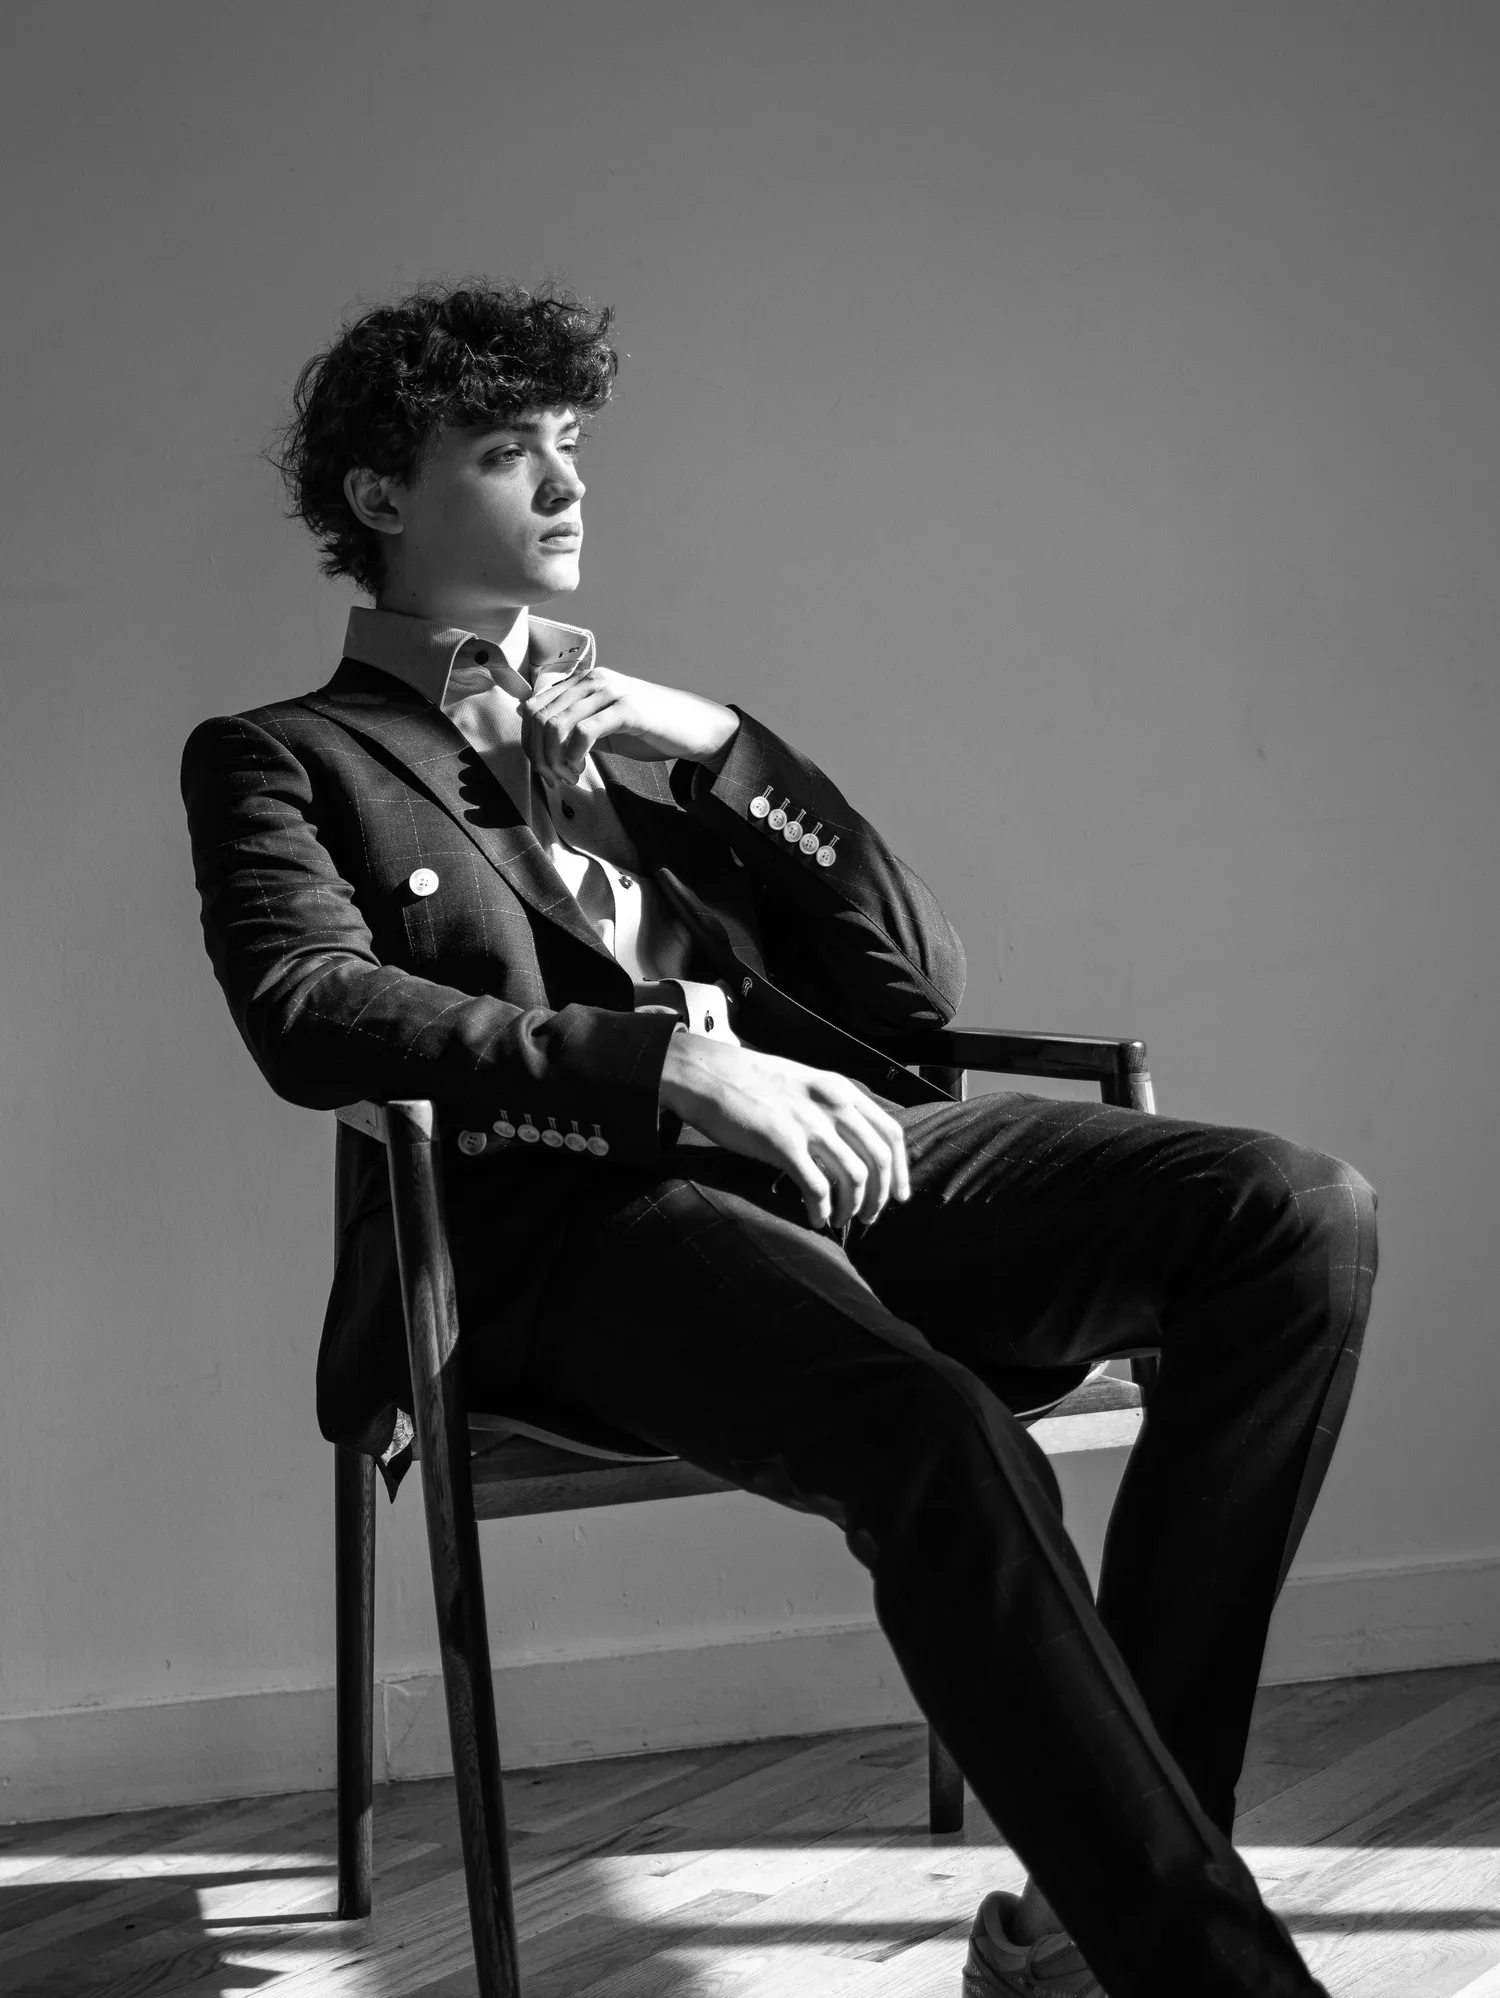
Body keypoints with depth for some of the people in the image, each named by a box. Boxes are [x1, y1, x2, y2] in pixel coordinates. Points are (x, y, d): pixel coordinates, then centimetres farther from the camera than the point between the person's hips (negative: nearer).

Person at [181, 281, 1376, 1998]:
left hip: (835, 1152, 6)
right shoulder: (281, 759, 16)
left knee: (1302, 1215, -20)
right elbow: (311, 1012, -7)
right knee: (940, 1436, -37)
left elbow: (916, 987, 22)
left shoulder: (636, 729, 30)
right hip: (579, 1227, -5)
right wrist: (671, 1063, -20)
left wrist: (719, 756, 8)